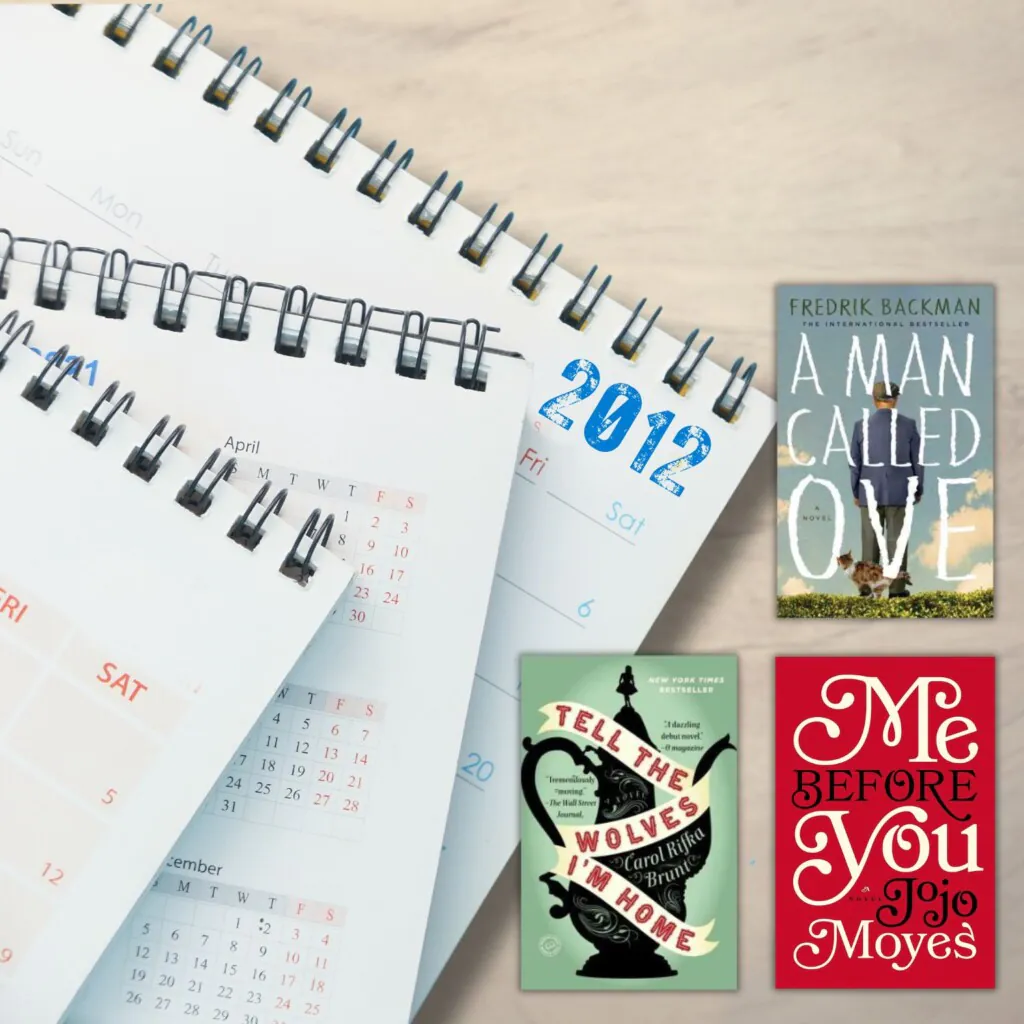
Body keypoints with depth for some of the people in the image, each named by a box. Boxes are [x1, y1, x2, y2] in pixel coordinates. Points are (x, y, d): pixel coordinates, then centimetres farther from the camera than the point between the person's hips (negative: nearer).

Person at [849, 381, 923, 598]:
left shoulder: (861, 425, -4)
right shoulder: (908, 424, -5)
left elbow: (855, 462, -1)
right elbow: (917, 460, -2)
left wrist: (856, 492, 9)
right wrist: (919, 490, 9)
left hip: (871, 490, 1)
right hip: (899, 490, -1)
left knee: (870, 539, 7)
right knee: (897, 539, 3)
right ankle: (896, 588, 3)